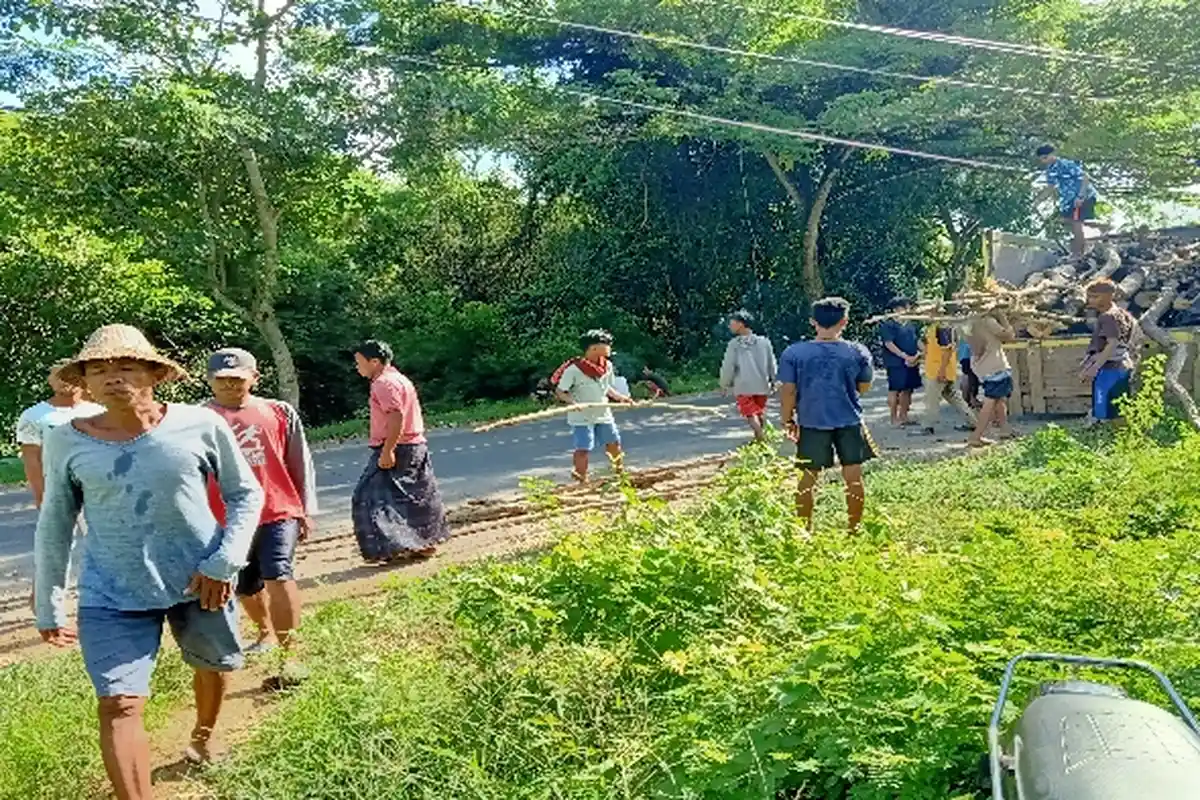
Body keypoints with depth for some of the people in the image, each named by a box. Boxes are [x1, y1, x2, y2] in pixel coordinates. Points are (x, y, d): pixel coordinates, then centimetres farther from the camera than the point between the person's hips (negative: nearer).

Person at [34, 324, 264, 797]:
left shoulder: (201, 425, -11)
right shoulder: (66, 441, -6)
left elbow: (246, 493, -1)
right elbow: (54, 526, 6)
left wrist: (226, 560, -13)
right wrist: (48, 606, 10)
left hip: (199, 581, 1)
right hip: (111, 595, 0)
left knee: (213, 665, 21)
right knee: (119, 704, -10)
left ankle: (202, 736, 52)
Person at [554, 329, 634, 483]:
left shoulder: (607, 366, 1)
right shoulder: (574, 369, -19)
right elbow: (560, 392, -13)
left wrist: (620, 397, 4)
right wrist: (573, 401, -30)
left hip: (603, 413, 6)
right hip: (581, 416, -6)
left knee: (614, 442, 13)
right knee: (583, 449, -9)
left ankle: (619, 473, 34)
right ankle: (582, 479, 6)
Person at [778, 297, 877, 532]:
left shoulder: (793, 353, -9)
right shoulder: (858, 352, -6)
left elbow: (788, 391, -6)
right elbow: (864, 386, 5)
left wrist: (788, 420, 6)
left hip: (811, 423, 0)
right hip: (850, 422, 0)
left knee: (808, 479, 10)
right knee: (854, 478, 11)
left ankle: (804, 531, 17)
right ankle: (855, 530, 20)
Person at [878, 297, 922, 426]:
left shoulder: (910, 324, 14)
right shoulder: (888, 324, -8)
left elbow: (916, 341, 18)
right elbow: (889, 344, -15)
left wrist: (918, 354, -1)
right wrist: (905, 356, -18)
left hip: (911, 362, 7)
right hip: (896, 363, -7)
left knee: (907, 389, 10)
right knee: (895, 390, -3)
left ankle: (903, 416, 19)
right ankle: (894, 418, 3)